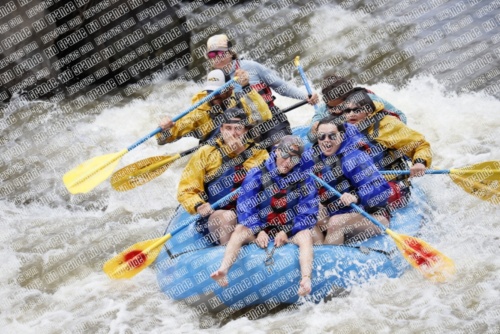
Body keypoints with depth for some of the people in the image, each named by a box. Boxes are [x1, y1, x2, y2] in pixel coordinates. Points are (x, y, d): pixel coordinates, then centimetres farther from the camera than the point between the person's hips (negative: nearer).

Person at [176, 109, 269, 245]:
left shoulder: (258, 153, 11)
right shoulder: (206, 153, 7)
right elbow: (186, 190, 4)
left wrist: (243, 153, -11)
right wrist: (198, 206, -16)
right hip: (213, 218, -1)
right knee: (227, 217, -34)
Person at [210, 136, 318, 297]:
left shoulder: (304, 179, -2)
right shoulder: (257, 175, -3)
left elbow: (308, 213, -5)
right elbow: (245, 206, -6)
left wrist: (287, 232, -17)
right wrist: (258, 231, -20)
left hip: (291, 231, 0)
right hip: (261, 228, 0)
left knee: (306, 235, -31)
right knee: (240, 229, -28)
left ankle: (306, 279, -54)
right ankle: (223, 270, -50)